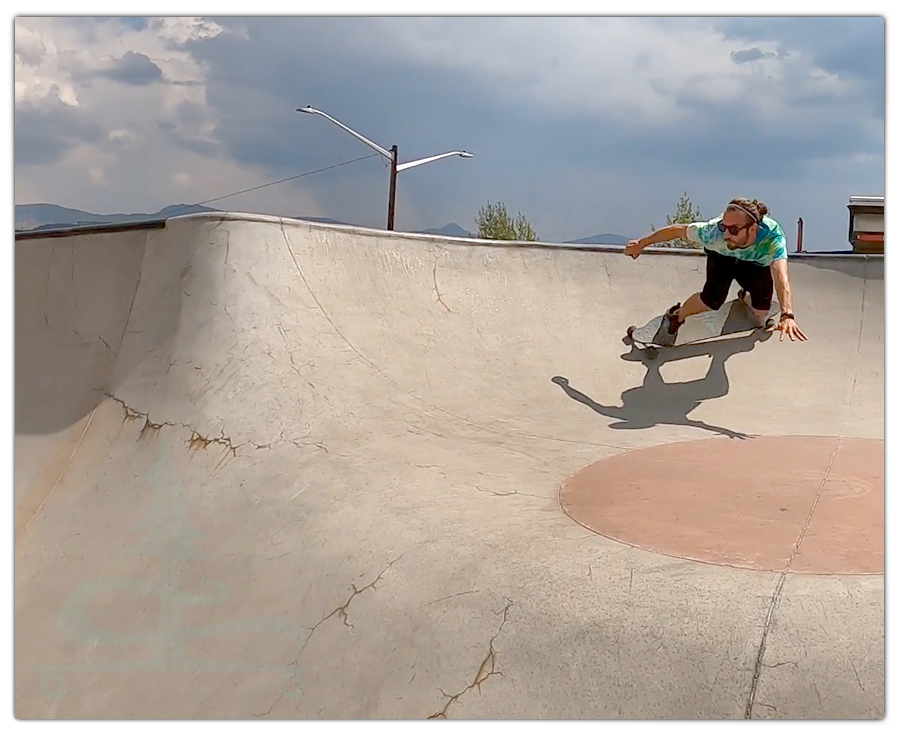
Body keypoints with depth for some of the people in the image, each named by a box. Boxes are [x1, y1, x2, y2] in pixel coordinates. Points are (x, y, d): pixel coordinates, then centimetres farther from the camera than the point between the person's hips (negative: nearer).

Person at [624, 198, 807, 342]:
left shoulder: (772, 236, -46)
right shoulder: (714, 232, -41)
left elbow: (781, 277, -58)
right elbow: (677, 230, -26)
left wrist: (787, 315, -73)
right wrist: (641, 243, -15)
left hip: (757, 263, 1)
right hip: (722, 256, -1)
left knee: (760, 313, -5)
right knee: (712, 301, -22)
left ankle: (746, 297, 31)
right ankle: (676, 316, 9)